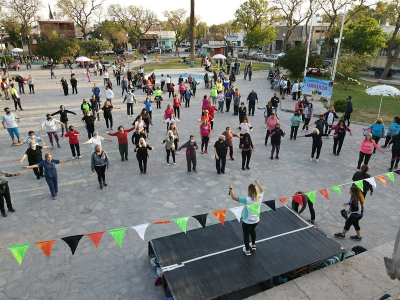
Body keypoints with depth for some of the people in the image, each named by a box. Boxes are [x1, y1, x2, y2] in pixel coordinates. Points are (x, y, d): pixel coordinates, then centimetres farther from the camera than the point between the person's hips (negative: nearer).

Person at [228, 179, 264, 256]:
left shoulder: (247, 200, -32)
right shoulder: (260, 197, -17)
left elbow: (234, 197, -25)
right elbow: (262, 191, 7)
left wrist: (231, 189, -12)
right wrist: (258, 183, 17)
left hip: (247, 222, -5)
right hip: (256, 221, 5)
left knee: (246, 235, 20)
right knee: (252, 230, 36)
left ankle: (247, 250, 39)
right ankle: (253, 245, 53)